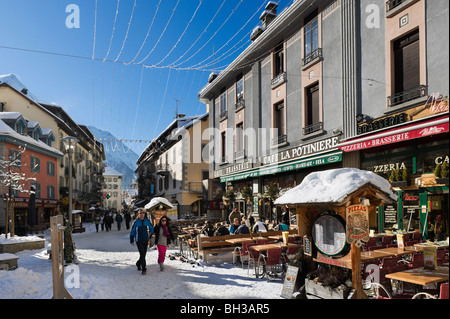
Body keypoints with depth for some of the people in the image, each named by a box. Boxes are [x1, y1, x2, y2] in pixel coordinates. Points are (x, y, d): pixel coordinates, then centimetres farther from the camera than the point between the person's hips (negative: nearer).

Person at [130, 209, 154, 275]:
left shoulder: (147, 221, 2)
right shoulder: (136, 222, -3)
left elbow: (151, 230, 14)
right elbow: (132, 232, 5)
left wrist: (150, 238, 11)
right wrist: (132, 241, 5)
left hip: (145, 241, 3)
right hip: (139, 241, -3)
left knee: (144, 254, 10)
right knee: (142, 254, -13)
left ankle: (138, 263, 38)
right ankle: (144, 269, -6)